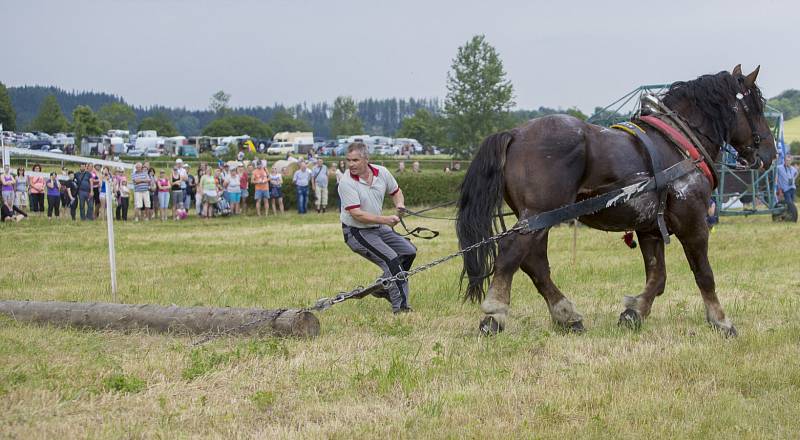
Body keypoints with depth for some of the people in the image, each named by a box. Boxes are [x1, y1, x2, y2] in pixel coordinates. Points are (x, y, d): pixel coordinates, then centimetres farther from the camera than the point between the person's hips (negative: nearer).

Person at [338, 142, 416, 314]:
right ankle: (399, 305, -18)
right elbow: (356, 214, -26)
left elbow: (395, 191, 16)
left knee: (409, 251, 8)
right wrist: (385, 219, -30)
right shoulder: (346, 183, -21)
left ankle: (385, 287, 21)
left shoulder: (382, 173, -4)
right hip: (357, 232, -7)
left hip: (379, 228, 7)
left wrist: (399, 204, -7)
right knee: (391, 260, -20)